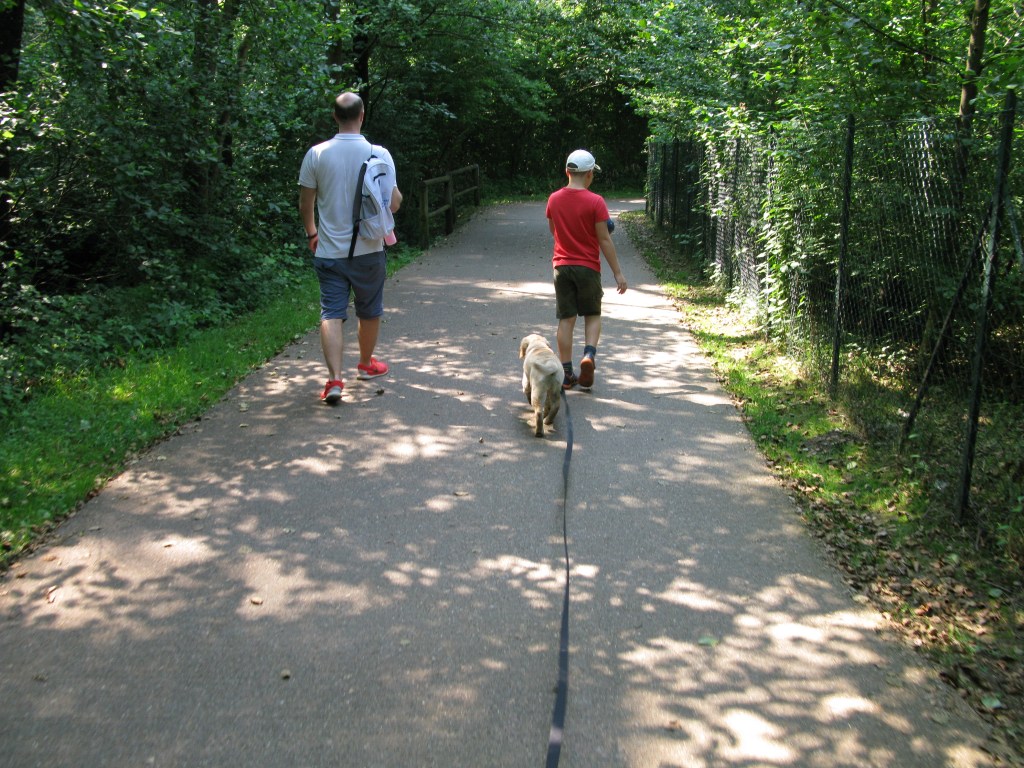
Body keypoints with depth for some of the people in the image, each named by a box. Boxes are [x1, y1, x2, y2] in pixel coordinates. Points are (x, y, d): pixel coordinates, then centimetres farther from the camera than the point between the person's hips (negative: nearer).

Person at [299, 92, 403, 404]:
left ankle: (334, 379, -12)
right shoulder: (378, 154, -9)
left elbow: (305, 204, 1)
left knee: (332, 313, 0)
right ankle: (366, 364, 37)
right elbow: (394, 203, -5)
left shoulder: (316, 154, -5)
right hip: (368, 250, 0)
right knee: (369, 311, 18)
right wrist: (398, 195, 19)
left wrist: (312, 233, 19)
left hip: (329, 251, 0)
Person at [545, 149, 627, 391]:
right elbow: (604, 240, -12)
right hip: (588, 267, -3)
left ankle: (566, 374, 8)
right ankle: (589, 355, -12)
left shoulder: (554, 199, 1)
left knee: (566, 319, 7)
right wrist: (617, 273, -7)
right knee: (592, 315, 13)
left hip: (561, 266, 3)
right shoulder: (595, 201, -12)